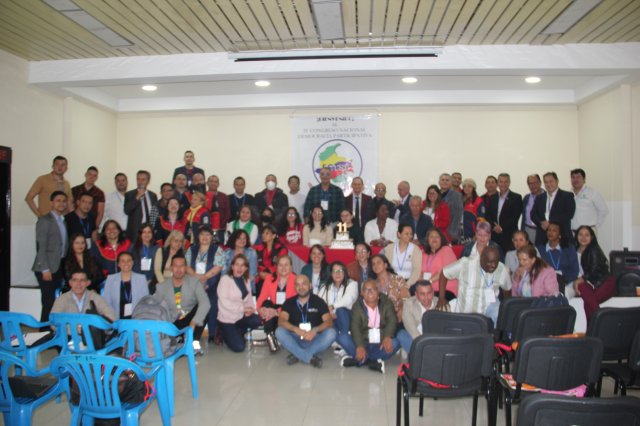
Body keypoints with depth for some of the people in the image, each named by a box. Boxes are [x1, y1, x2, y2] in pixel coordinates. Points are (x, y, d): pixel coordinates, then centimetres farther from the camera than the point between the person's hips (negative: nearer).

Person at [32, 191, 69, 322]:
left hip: (60, 267, 6)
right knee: (48, 303, -5)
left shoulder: (63, 221, 15)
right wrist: (45, 269, -15)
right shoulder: (44, 220, -6)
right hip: (47, 268, -6)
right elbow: (41, 247, -11)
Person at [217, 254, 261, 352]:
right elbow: (224, 302, -19)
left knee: (257, 320, -24)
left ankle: (236, 334, 4)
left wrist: (251, 308, -18)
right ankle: (225, 334, 18)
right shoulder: (225, 279, -13)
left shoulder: (246, 280, 6)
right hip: (227, 318, -5)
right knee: (239, 347, -14)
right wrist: (243, 308, -22)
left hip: (241, 316, 6)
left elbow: (249, 298, 5)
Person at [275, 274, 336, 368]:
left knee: (331, 333, -27)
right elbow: (281, 321, -13)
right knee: (279, 331, -26)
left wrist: (315, 330, -30)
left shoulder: (319, 302, 0)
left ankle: (298, 355, -25)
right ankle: (311, 357, -29)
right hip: (295, 339, 1)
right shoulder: (289, 302, 2)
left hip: (314, 340, 0)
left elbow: (329, 322, -10)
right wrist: (296, 330, -31)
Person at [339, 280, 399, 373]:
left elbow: (392, 321, -14)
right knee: (342, 337, -24)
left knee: (396, 342, -30)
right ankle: (373, 361, -27)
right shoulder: (357, 306, -2)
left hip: (381, 345, 0)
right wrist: (360, 347, -35)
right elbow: (355, 327, -16)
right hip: (363, 343, 0)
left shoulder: (386, 303, 2)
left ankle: (359, 360, -26)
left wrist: (387, 337, -36)